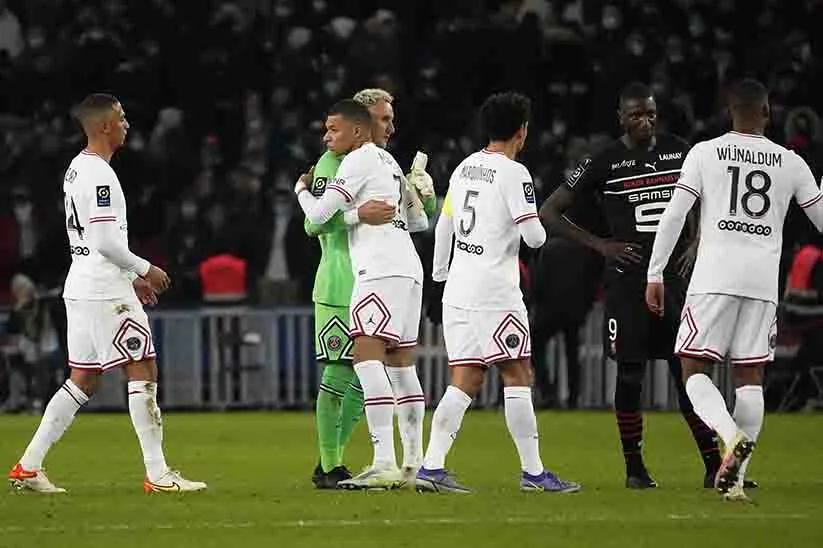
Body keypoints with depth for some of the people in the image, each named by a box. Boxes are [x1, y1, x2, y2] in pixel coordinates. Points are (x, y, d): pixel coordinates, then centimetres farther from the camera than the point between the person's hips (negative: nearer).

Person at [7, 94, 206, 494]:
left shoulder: (77, 169, 16)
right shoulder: (99, 174, -16)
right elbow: (105, 240, -22)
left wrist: (131, 276, 23)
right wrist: (144, 270, -9)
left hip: (82, 288, 10)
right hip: (105, 292, -10)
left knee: (83, 380, 12)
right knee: (143, 370, -5)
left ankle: (29, 466, 10)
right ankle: (157, 474, -6)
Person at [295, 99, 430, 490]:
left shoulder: (359, 160, -4)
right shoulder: (388, 162, 24)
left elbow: (318, 214, -6)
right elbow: (420, 221, 31)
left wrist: (301, 190, 13)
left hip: (381, 268, -10)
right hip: (408, 267, 10)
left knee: (367, 354, -18)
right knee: (400, 362, 12)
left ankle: (384, 463, -28)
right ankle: (415, 464, 14)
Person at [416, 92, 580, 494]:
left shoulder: (465, 167, 13)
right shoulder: (514, 173, -10)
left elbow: (444, 224, 21)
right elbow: (533, 236, -14)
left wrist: (439, 271, 32)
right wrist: (540, 230, 9)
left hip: (458, 290, 7)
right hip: (494, 293, -7)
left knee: (465, 382, 6)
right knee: (518, 377, -2)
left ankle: (432, 466, -3)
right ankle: (532, 472, -1)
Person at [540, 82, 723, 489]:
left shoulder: (679, 152, 7)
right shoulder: (605, 163, -3)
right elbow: (549, 212, -1)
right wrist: (601, 245, -7)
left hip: (675, 274, 3)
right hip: (628, 281, -3)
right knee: (630, 374, -2)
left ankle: (713, 466, 5)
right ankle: (634, 468, 8)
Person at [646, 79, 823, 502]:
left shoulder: (705, 153, 3)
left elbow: (674, 216, -1)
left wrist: (655, 275, 4)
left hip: (714, 278, -2)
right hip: (763, 281, 2)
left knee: (694, 371, 2)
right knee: (750, 376, 6)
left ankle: (732, 436, -24)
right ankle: (736, 477, 1)